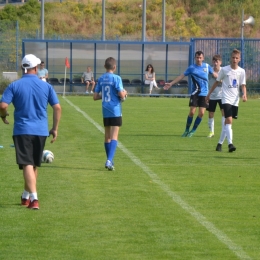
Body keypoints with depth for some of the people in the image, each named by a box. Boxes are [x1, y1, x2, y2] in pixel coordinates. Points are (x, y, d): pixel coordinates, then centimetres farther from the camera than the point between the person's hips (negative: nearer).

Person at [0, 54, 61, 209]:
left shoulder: (14, 86, -4)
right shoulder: (46, 86, 2)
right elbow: (57, 107, -1)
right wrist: (55, 129, 7)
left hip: (22, 130, -3)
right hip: (41, 131, 3)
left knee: (27, 165, -7)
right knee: (34, 165, 19)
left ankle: (33, 198, -22)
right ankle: (27, 196, 33)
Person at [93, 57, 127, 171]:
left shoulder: (101, 79, 6)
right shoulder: (116, 78, -10)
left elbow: (95, 96, 7)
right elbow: (121, 95, -16)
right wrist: (125, 93, 5)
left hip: (105, 112, 5)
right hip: (115, 111, -5)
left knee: (107, 137, 14)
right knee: (114, 137, -7)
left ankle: (110, 161, 21)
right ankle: (109, 160, -22)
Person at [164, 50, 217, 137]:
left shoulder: (207, 66, 6)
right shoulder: (191, 68, 1)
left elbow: (214, 74, 21)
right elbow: (182, 76, 3)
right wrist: (171, 83, -1)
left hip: (204, 94, 2)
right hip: (195, 93, -2)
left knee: (201, 113, -5)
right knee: (192, 112, -9)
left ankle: (193, 130, 11)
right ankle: (187, 130, 8)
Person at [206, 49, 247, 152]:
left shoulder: (241, 71, 4)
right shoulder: (224, 70, -2)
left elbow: (243, 85, 4)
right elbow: (217, 82, 8)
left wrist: (244, 95, -16)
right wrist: (208, 94, 12)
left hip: (235, 100, 4)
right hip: (226, 99, -4)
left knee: (227, 123, 8)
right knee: (229, 120, -19)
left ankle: (220, 143, 21)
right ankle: (230, 144, -27)